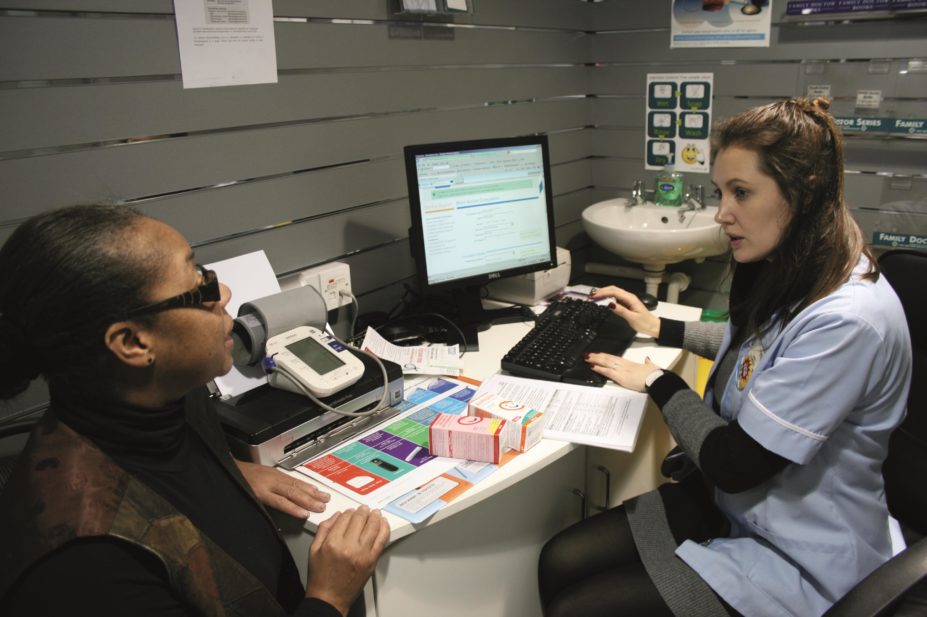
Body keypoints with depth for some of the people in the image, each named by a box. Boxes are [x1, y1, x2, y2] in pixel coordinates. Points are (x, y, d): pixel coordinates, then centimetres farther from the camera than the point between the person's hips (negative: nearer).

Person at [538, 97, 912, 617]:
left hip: (796, 563, -8)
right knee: (558, 563, -3)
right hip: (728, 503, 8)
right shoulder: (790, 275, -1)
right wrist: (661, 328, 22)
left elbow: (736, 463, -25)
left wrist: (659, 383, -10)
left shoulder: (848, 320, -30)